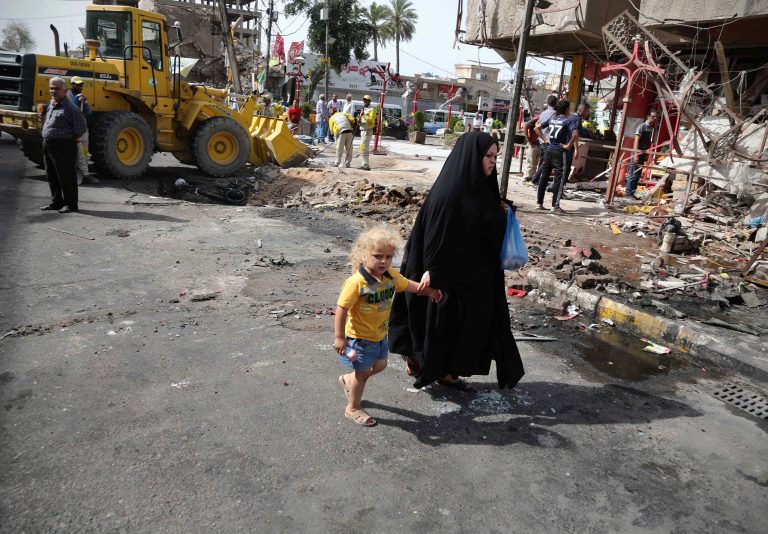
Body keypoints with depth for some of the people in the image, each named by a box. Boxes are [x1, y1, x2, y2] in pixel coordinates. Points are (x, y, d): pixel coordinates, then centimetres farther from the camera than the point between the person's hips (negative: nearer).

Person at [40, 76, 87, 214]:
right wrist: (46, 141, 18)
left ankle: (70, 204, 6)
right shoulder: (50, 105, 14)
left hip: (63, 147, -9)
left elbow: (80, 131, -13)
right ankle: (56, 202, 26)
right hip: (47, 145, 9)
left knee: (66, 176, -3)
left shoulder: (70, 108, -13)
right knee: (52, 176, 15)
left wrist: (70, 141, -6)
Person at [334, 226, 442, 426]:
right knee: (363, 372, 10)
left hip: (380, 335, 7)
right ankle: (353, 408, 34)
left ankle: (348, 379, 49)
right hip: (360, 337, -7)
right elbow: (341, 308, -25)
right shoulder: (357, 282, -30)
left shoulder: (391, 275, -9)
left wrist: (429, 291, 13)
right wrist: (339, 337, -23)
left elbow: (407, 285, 12)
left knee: (379, 365, 24)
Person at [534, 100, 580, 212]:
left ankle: (539, 203, 11)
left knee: (544, 176, 8)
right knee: (559, 178, 0)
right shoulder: (570, 120, -5)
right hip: (560, 151, -5)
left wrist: (545, 139, 11)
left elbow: (537, 128, 12)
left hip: (549, 149, 5)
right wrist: (569, 146, -10)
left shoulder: (552, 118, 11)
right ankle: (555, 205, 0)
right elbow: (575, 134, -21)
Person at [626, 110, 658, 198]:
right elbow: (636, 140, -16)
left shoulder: (652, 128, 12)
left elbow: (649, 143, 18)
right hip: (637, 153, -8)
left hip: (643, 154, 8)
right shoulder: (642, 126, -9)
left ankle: (632, 193, 16)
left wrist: (647, 154, 15)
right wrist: (636, 154, -23)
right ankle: (628, 193, -3)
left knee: (638, 174, 10)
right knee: (633, 174, -7)